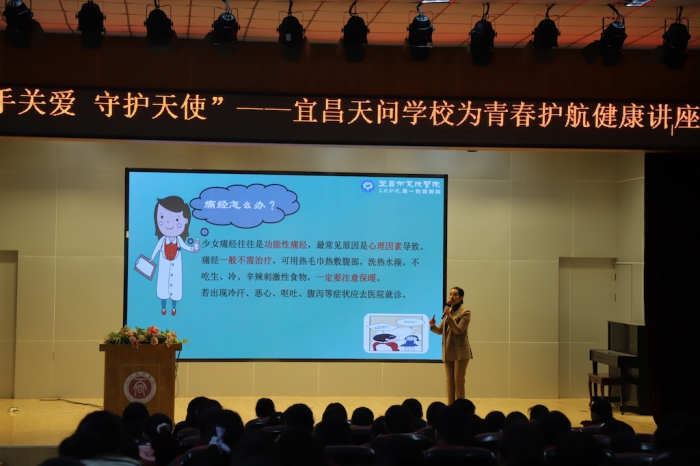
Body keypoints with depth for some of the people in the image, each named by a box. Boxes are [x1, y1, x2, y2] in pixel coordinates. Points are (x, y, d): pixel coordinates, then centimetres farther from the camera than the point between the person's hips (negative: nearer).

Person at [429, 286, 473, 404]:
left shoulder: (465, 312, -6)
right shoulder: (448, 311, 14)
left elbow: (458, 330, -16)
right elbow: (440, 331, 12)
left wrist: (449, 316, -24)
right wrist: (433, 325, -9)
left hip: (460, 351, -7)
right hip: (448, 351, 7)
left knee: (458, 381, -6)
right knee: (450, 381, 7)